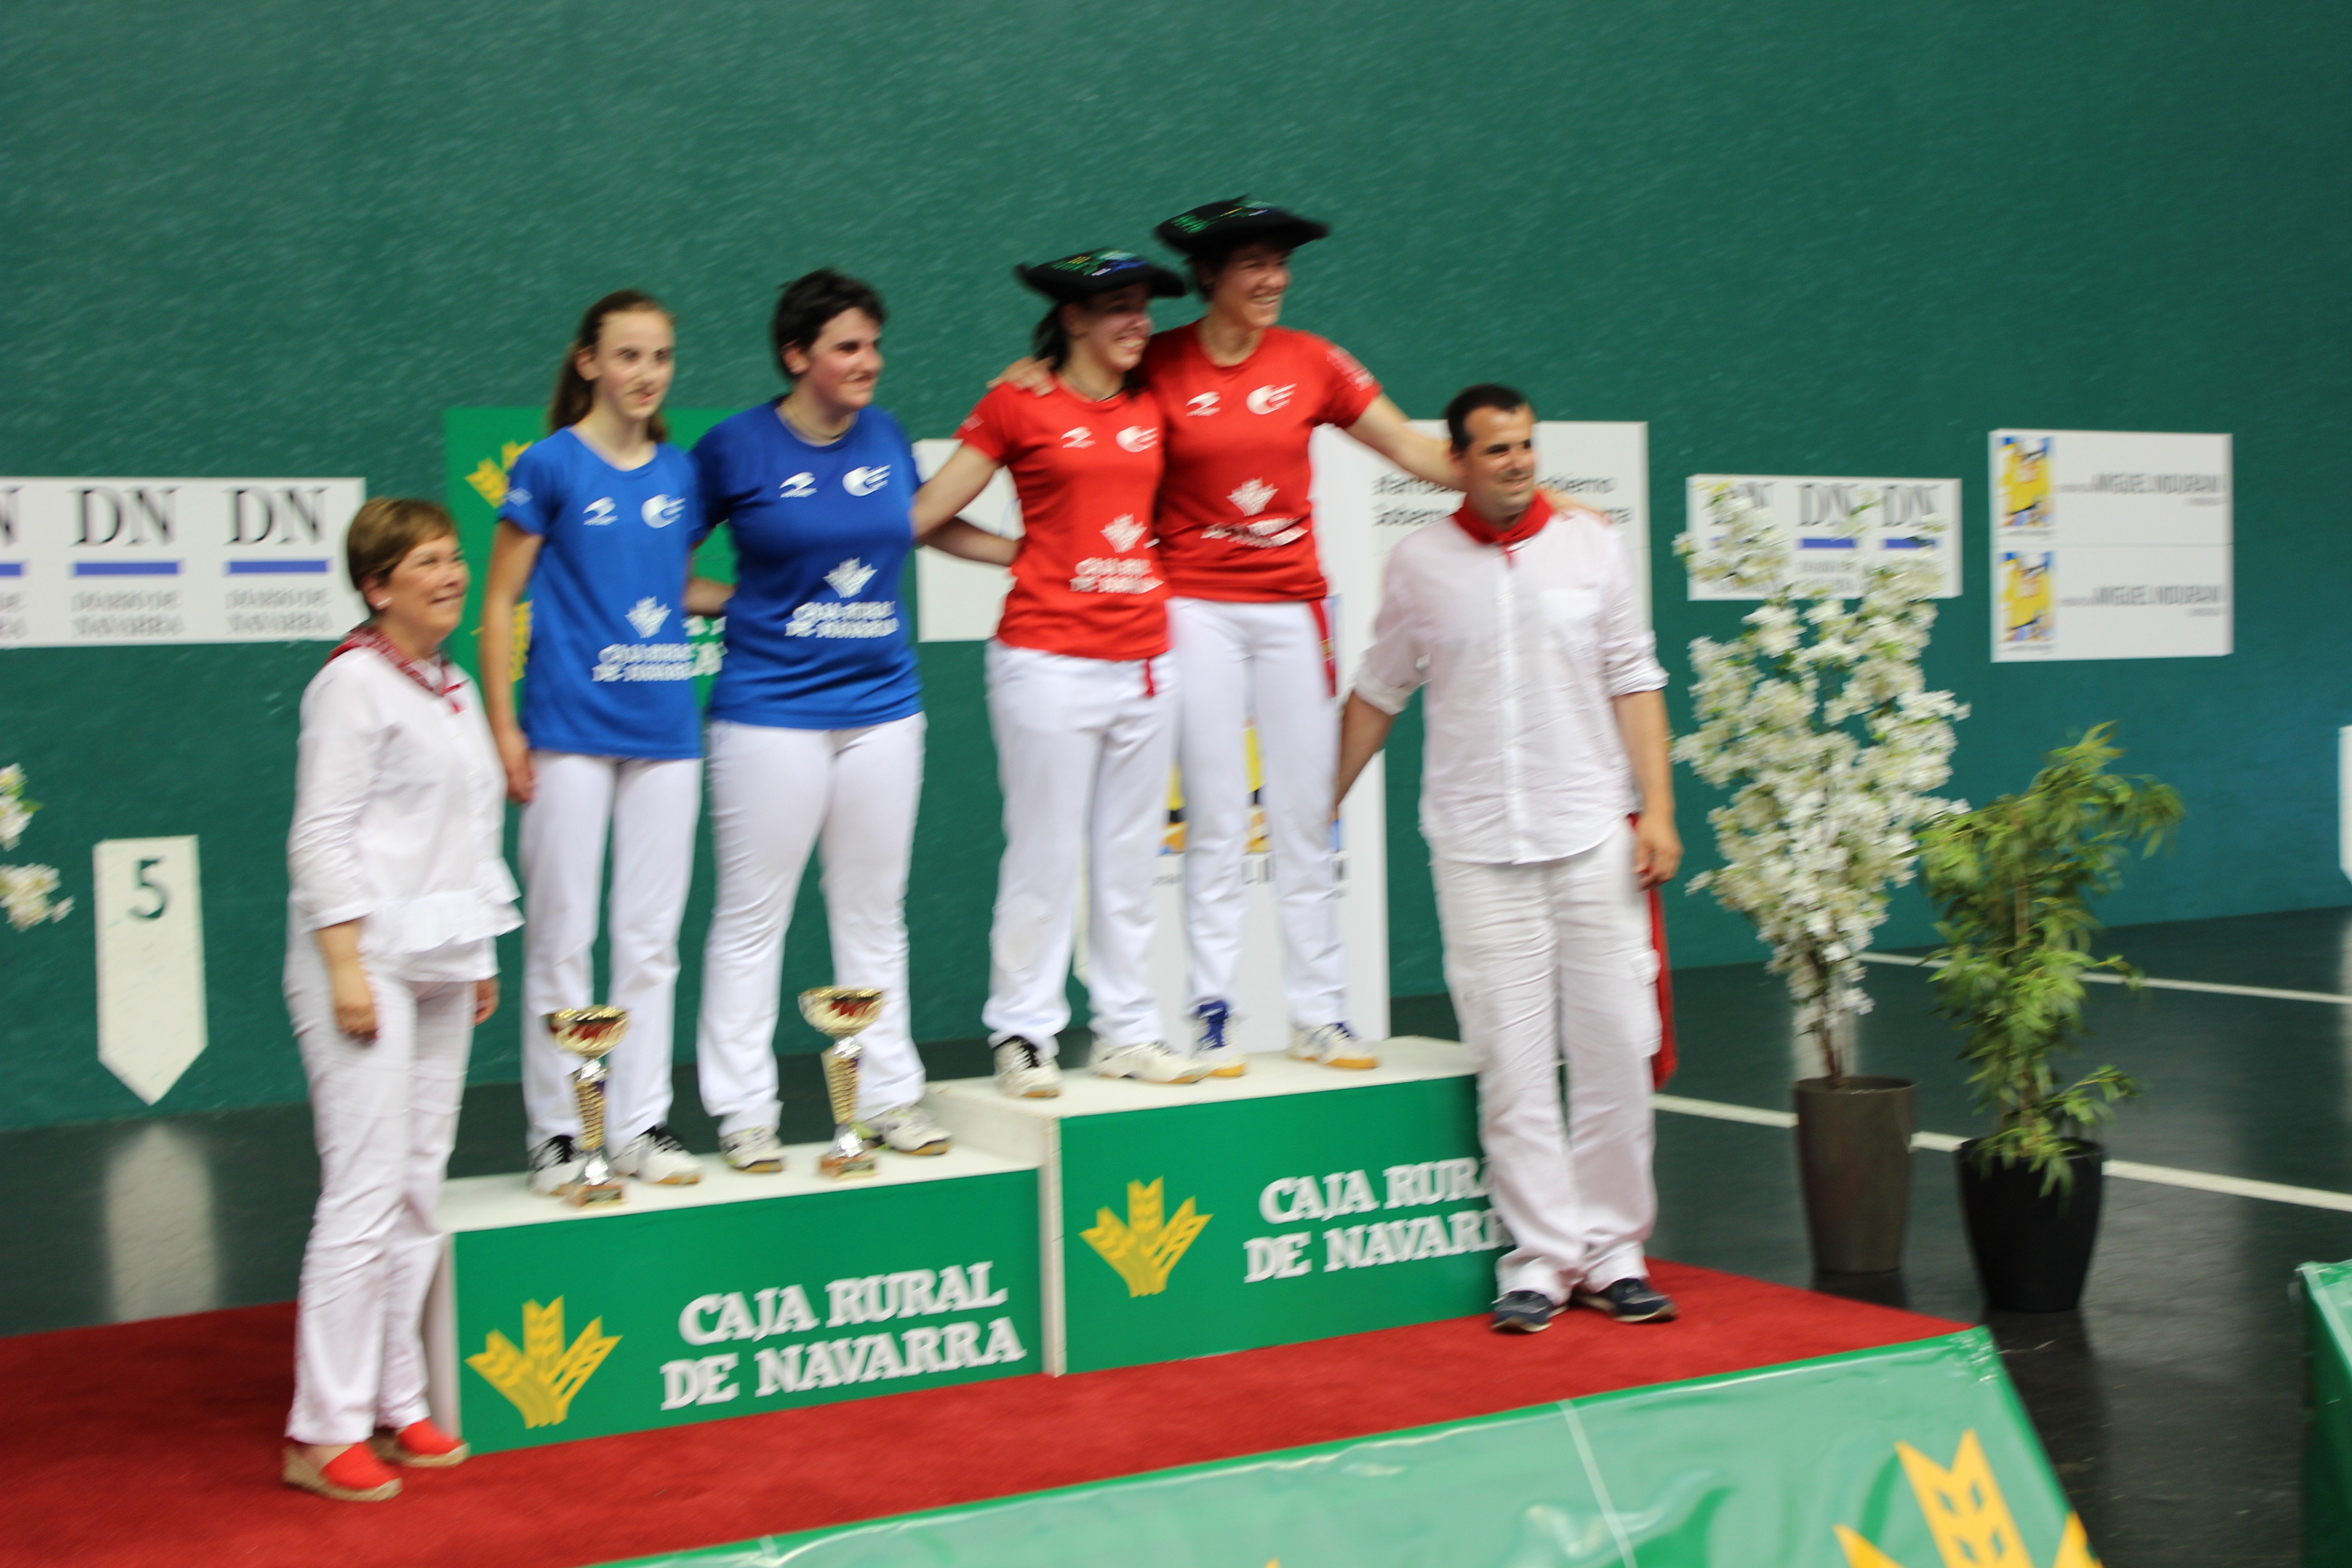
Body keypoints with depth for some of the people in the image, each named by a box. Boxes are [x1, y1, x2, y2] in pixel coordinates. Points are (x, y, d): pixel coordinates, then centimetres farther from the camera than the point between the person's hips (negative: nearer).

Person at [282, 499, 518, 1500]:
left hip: (441, 966, 9)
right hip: (366, 960, -9)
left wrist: (482, 958, 20)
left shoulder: (453, 688, 16)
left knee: (420, 1192, 10)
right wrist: (348, 968, -19)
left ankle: (394, 1405, 17)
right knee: (366, 1191, -11)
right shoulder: (355, 682, -8)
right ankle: (326, 1431, -5)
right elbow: (321, 835, -13)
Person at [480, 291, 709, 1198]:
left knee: (651, 937, 8)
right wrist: (504, 727, -7)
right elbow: (501, 599, -3)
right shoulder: (551, 466, -4)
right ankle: (556, 1131, 10)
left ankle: (642, 1125, 17)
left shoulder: (680, 472, 9)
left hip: (663, 727, 5)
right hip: (570, 729, -4)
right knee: (562, 936, 1)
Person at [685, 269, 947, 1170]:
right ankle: (742, 1112, 9)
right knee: (753, 915, 1)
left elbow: (917, 521, 25)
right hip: (771, 709, -4)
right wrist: (735, 599, -8)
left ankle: (890, 1095, 19)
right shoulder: (737, 446, -5)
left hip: (881, 704, 4)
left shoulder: (887, 438, 7)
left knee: (874, 911, 11)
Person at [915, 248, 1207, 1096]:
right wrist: (1027, 553, 2)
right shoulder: (1018, 406, -2)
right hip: (1050, 662, -5)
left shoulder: (1151, 409, 12)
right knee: (1046, 858, -1)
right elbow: (924, 519, -4)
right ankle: (1024, 1034, 9)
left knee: (1130, 858, 9)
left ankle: (1128, 1031, 17)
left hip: (1144, 661, 5)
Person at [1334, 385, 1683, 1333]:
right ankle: (1541, 1254, 6)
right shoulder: (1420, 564, 5)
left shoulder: (1591, 545, 6)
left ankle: (1612, 1250, 12)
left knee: (1614, 1043, 1)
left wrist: (1657, 808, -1)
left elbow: (1635, 684, 7)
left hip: (1592, 833, 1)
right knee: (1512, 1059, -1)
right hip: (1476, 843, -1)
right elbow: (1376, 696, 14)